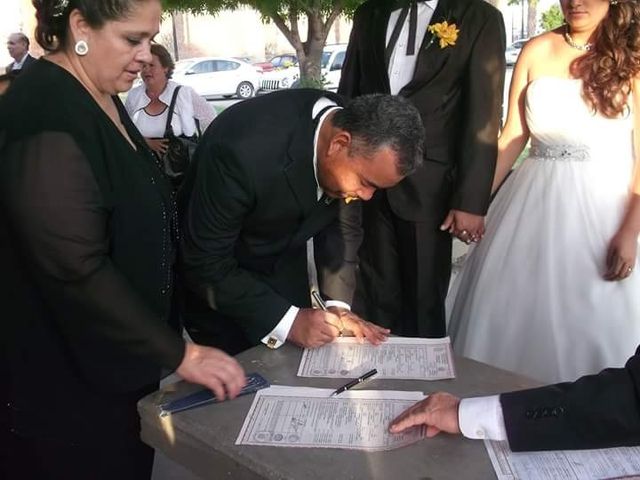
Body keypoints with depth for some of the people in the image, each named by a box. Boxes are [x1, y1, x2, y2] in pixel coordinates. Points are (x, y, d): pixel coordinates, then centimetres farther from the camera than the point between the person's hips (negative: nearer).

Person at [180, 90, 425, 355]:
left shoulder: (352, 125, -17)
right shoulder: (245, 151, -37)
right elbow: (206, 265, -27)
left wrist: (336, 304, -14)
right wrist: (288, 321, -30)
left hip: (286, 271, 5)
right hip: (221, 288, -5)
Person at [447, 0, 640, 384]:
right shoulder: (537, 51, 6)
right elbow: (512, 136, 6)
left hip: (603, 209, -2)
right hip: (534, 205, 3)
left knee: (591, 328, 4)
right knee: (517, 317, 9)